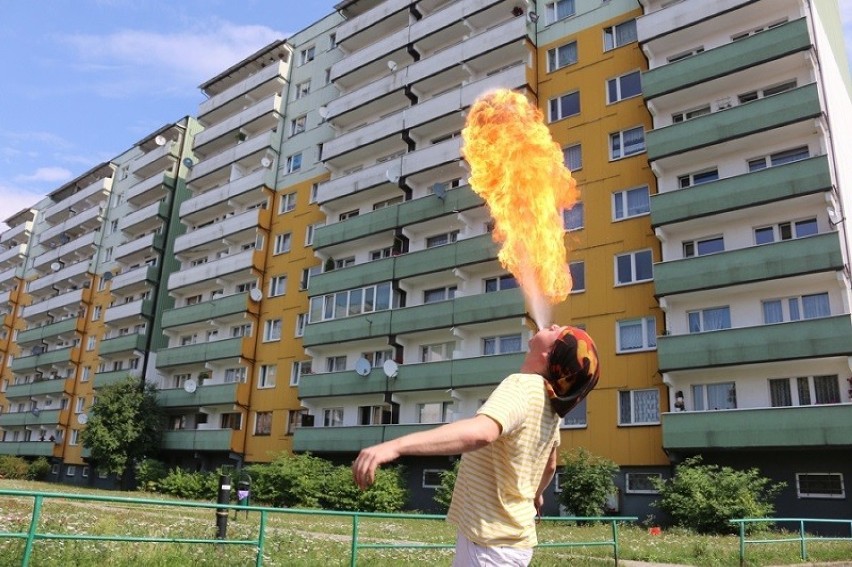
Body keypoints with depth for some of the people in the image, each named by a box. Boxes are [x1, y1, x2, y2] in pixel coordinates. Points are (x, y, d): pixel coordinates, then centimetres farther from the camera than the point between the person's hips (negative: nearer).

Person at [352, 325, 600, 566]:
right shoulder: (550, 403, 4)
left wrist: (395, 445, -53)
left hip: (492, 545, -8)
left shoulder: (522, 386, -23)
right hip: (507, 538, 8)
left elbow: (481, 432, -44)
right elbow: (550, 465, 21)